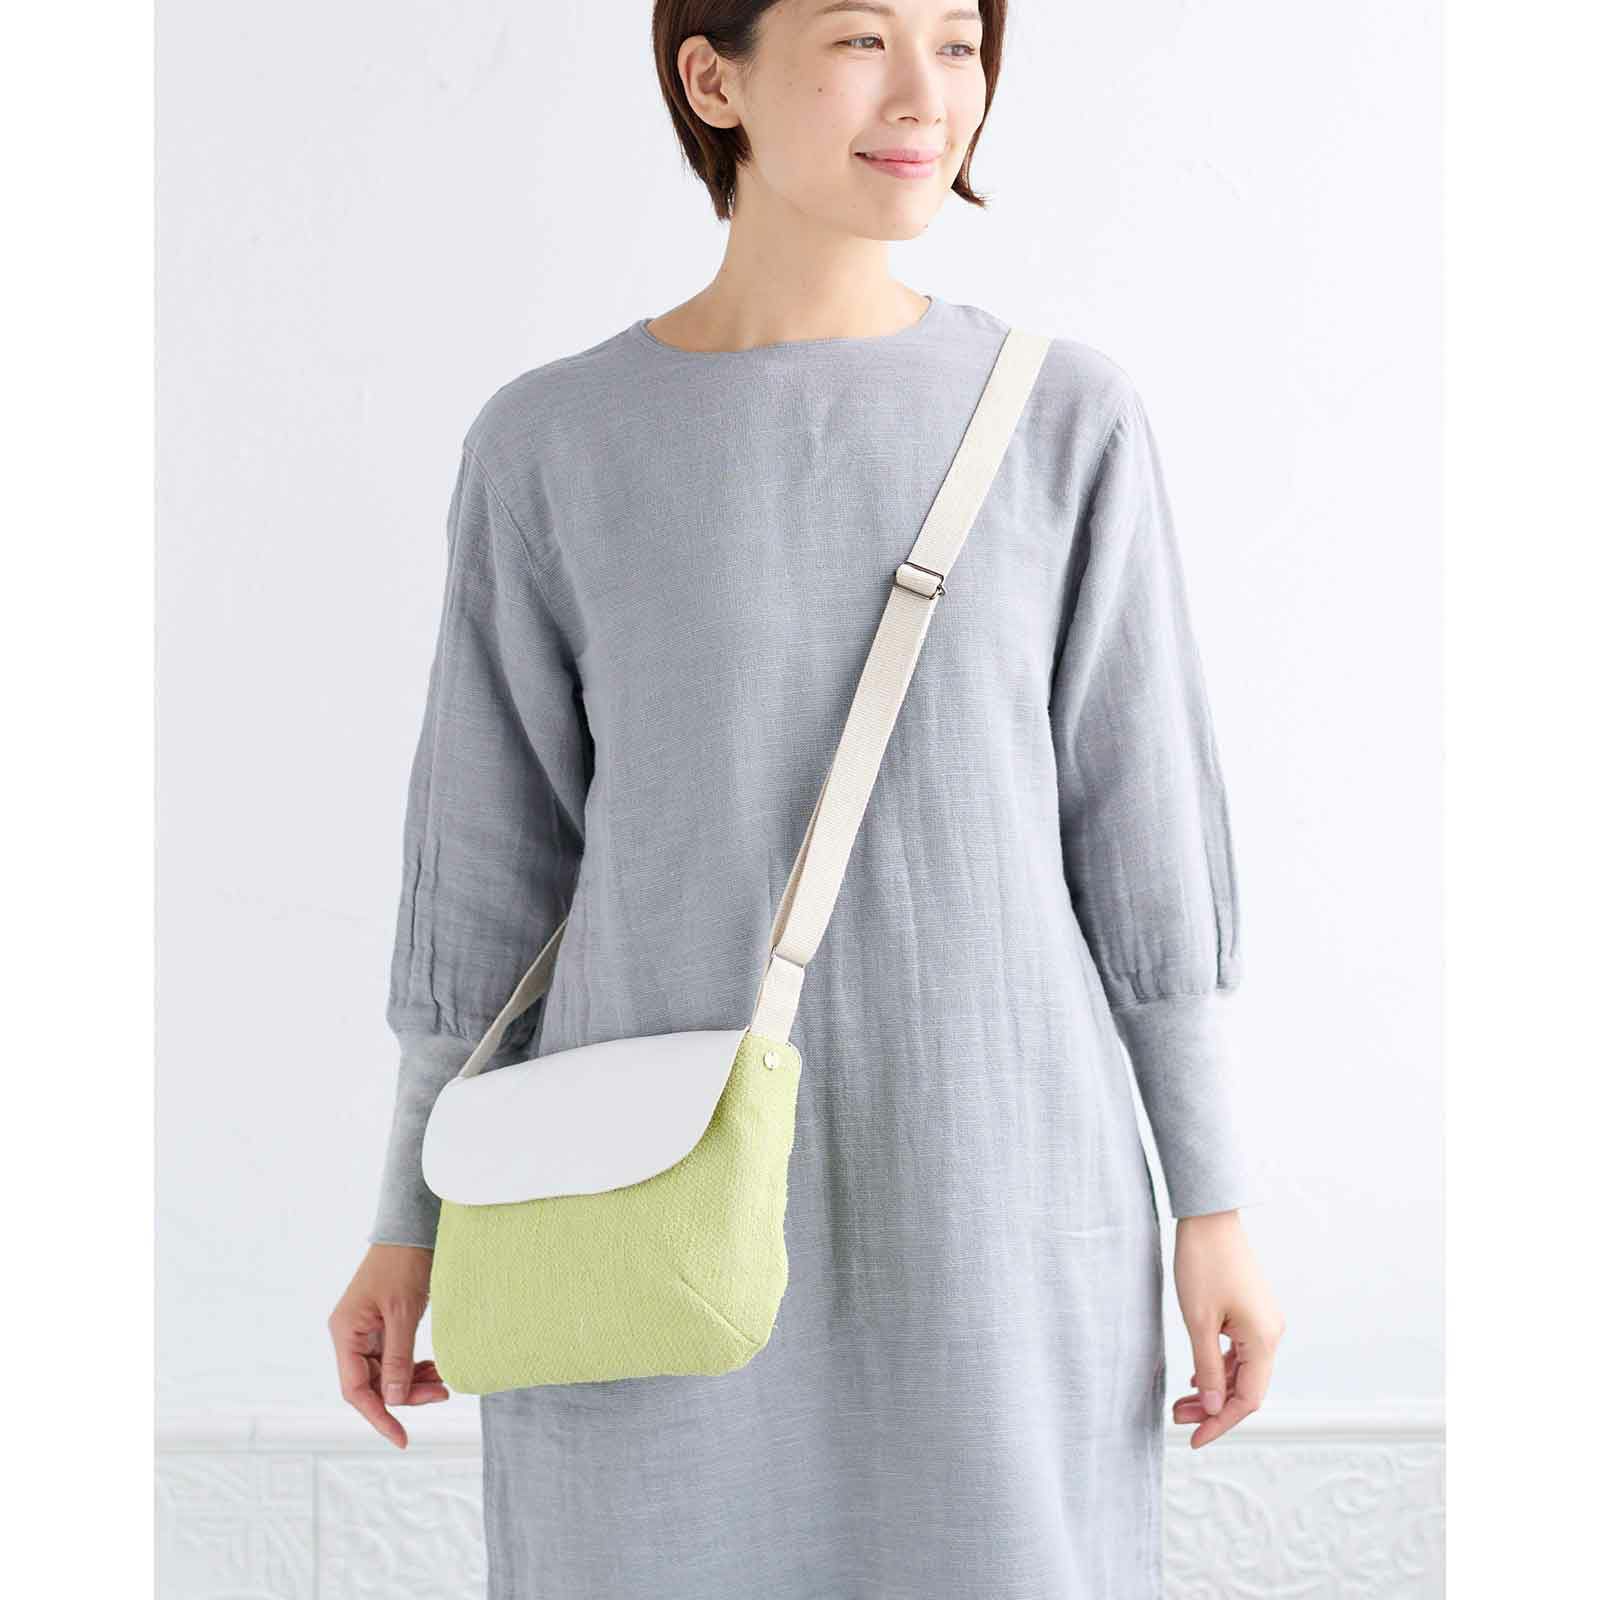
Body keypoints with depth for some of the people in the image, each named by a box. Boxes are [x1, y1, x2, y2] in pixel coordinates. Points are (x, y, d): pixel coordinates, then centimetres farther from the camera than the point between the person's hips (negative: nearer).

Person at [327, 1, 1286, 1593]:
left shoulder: (1064, 419, 0)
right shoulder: (548, 447, -1)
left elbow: (1138, 830, 1)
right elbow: (492, 855, 4)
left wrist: (1214, 1201, 1)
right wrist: (412, 1221, 6)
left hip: (988, 1209, 0)